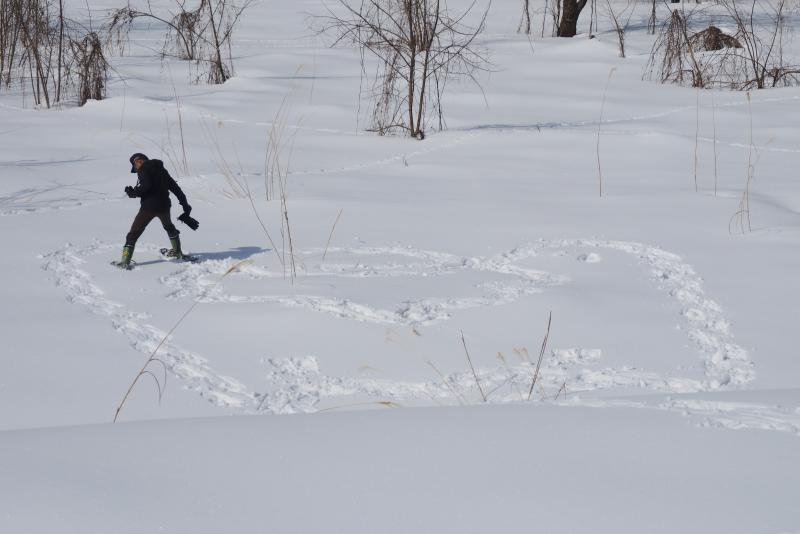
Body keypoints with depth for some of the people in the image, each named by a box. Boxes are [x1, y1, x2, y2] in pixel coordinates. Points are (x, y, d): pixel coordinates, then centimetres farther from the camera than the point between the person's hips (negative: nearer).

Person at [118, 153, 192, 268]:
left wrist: (134, 193, -9)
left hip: (149, 206, -6)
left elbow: (146, 185, -22)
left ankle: (125, 260, -10)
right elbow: (175, 187, 19)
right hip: (164, 206, 6)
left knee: (134, 233, -1)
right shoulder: (161, 170, 18)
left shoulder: (143, 169, -4)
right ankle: (177, 251, 44)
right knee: (169, 227, 34)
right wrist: (185, 204, 23)